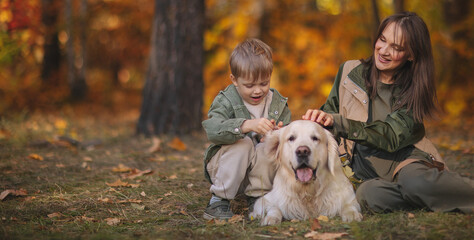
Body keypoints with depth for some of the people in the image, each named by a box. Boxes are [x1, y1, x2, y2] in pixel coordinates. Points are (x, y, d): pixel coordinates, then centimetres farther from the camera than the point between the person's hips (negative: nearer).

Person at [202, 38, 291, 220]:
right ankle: (219, 200, -17)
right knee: (242, 143, -31)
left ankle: (257, 198, -6)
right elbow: (213, 130, -31)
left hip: (260, 172, 2)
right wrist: (248, 125, -45)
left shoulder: (278, 103, 0)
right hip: (224, 169, -2)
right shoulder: (226, 101, -12)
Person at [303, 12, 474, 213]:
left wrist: (336, 122, -28)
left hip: (404, 162, -1)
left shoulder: (414, 91, 1)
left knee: (416, 182, -39)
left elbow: (391, 137, -15)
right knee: (369, 194, -37)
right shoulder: (351, 71, 7)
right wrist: (319, 117, -8)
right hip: (366, 173, 2)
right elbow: (330, 110, 18)